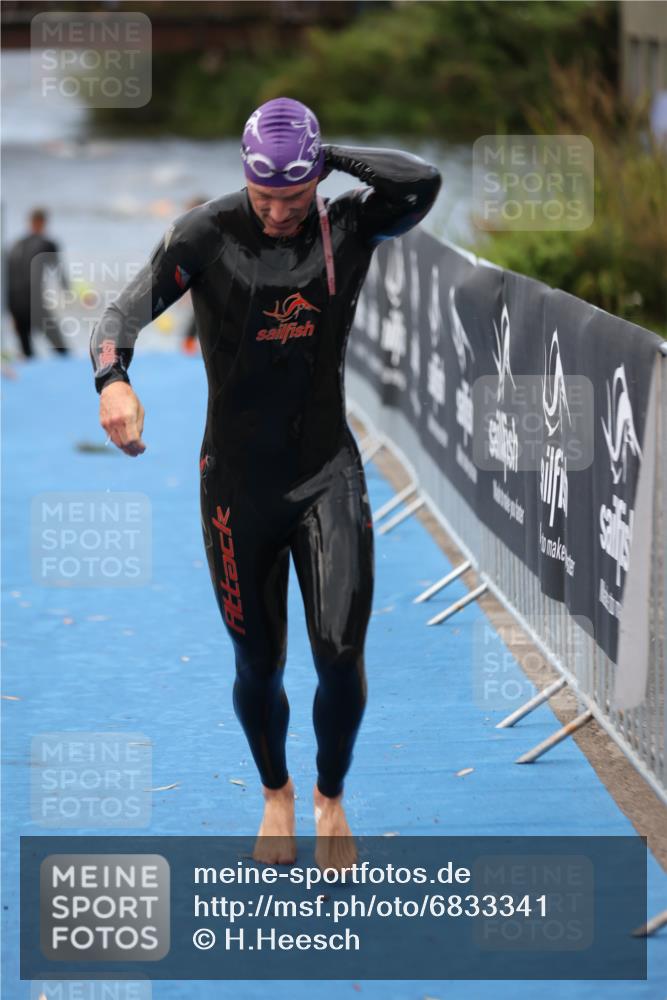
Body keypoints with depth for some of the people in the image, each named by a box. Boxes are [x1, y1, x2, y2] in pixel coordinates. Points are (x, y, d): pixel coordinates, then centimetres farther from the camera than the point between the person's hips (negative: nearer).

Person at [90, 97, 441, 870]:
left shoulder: (348, 229, -6)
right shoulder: (206, 235, -10)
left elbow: (422, 183, -26)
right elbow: (125, 312, -20)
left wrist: (331, 159, -18)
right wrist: (112, 378, -41)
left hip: (328, 473, 0)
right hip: (238, 481, 0)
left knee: (340, 654, -10)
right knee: (259, 665, 10)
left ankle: (330, 798, 18)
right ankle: (276, 795, 40)